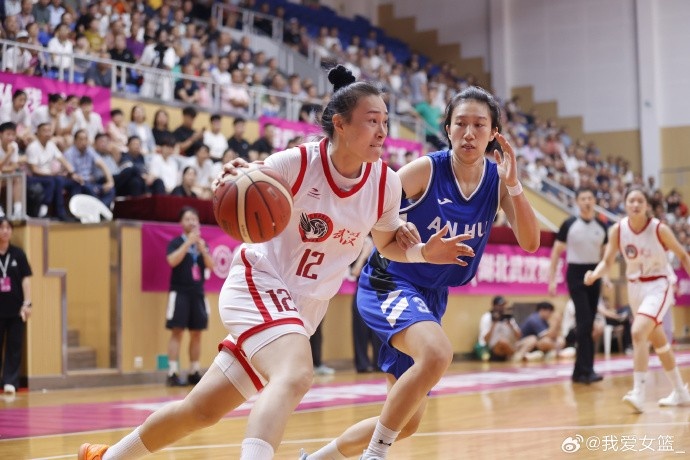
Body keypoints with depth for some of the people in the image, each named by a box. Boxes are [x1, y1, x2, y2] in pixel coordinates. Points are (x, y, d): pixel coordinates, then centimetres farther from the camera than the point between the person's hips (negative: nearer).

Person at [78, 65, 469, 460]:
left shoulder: (386, 183, -5)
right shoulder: (297, 163, -18)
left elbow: (388, 242, 12)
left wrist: (424, 251, -8)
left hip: (302, 308, 6)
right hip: (259, 283, -6)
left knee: (203, 410, 11)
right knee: (295, 376, -34)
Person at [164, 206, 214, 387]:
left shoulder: (202, 244, 14)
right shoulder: (176, 242, -1)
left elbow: (211, 266, 4)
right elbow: (172, 261, -19)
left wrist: (202, 249, -10)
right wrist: (188, 242, -20)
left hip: (197, 293, 5)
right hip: (180, 292, -5)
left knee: (196, 333, 6)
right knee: (177, 332, -9)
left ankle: (194, 373, 13)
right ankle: (173, 373, -10)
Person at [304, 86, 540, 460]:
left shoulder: (497, 179, -3)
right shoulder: (427, 169, -16)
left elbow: (530, 243, -13)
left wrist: (513, 184, -24)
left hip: (431, 296, 7)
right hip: (389, 284, -7)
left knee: (407, 421, 11)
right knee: (437, 352, -37)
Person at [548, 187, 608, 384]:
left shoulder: (601, 226, 7)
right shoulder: (569, 224, -4)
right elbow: (556, 252, -1)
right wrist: (552, 279, -7)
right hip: (576, 274, -5)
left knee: (589, 324, 6)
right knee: (584, 322, -14)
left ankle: (579, 371, 14)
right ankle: (586, 370, -13)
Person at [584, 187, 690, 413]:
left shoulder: (659, 229, -17)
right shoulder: (617, 229, -9)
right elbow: (607, 261, -5)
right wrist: (594, 275, -25)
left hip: (658, 286, -5)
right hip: (635, 286, 5)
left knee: (638, 333, -25)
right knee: (658, 342, 17)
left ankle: (639, 394, -22)